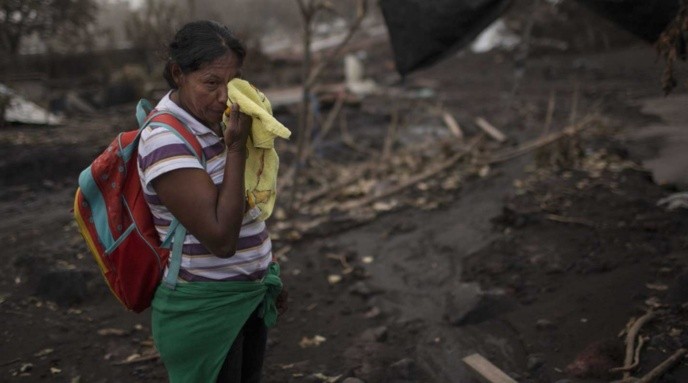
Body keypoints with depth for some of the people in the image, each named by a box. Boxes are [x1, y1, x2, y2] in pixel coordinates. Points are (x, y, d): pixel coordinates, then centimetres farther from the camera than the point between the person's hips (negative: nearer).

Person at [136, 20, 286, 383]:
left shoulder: (211, 122, 2)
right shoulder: (166, 140, -24)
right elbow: (221, 239, -28)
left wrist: (266, 275, 19)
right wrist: (236, 147, -26)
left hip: (249, 294, 8)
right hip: (204, 308, -8)